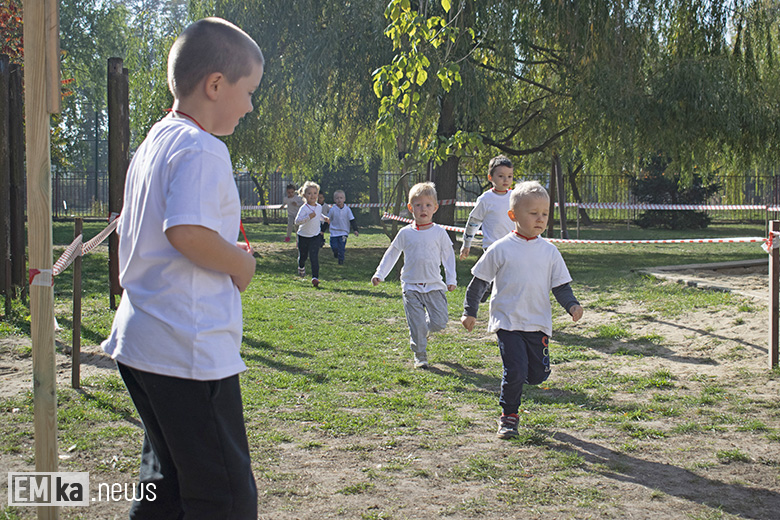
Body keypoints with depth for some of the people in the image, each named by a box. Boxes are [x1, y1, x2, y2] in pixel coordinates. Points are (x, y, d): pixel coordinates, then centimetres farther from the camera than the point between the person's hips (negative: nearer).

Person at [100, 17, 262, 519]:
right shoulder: (203, 148, -14)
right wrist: (240, 264, -11)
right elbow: (187, 230, -28)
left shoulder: (153, 144, 16)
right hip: (191, 351, -10)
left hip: (140, 341, 10)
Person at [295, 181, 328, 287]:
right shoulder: (304, 208, -19)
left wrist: (324, 218, 16)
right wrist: (309, 217, -39)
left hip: (315, 236, 2)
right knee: (303, 256, 12)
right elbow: (297, 221, -30)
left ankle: (315, 277, -12)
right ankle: (301, 267, 47)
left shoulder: (319, 207, 1)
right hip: (303, 236, -2)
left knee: (314, 257, -10)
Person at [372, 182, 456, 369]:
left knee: (439, 322, -6)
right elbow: (391, 254, 13)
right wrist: (379, 274, 10)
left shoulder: (439, 232, 1)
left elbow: (448, 256, 8)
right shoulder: (405, 233, 3)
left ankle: (424, 330, 27)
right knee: (416, 326, -3)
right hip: (411, 286, 0)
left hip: (434, 285, 0)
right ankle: (420, 356, 13)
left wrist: (451, 279, 3)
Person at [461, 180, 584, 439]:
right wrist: (469, 311, 4)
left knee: (538, 374, 3)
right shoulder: (501, 249, -5)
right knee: (516, 371, -13)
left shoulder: (549, 251, 4)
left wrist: (572, 305, -9)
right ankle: (509, 416, 9)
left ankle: (512, 381, 37)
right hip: (507, 321, -3)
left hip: (538, 323, 3)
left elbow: (561, 285, 9)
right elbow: (479, 281, 4)